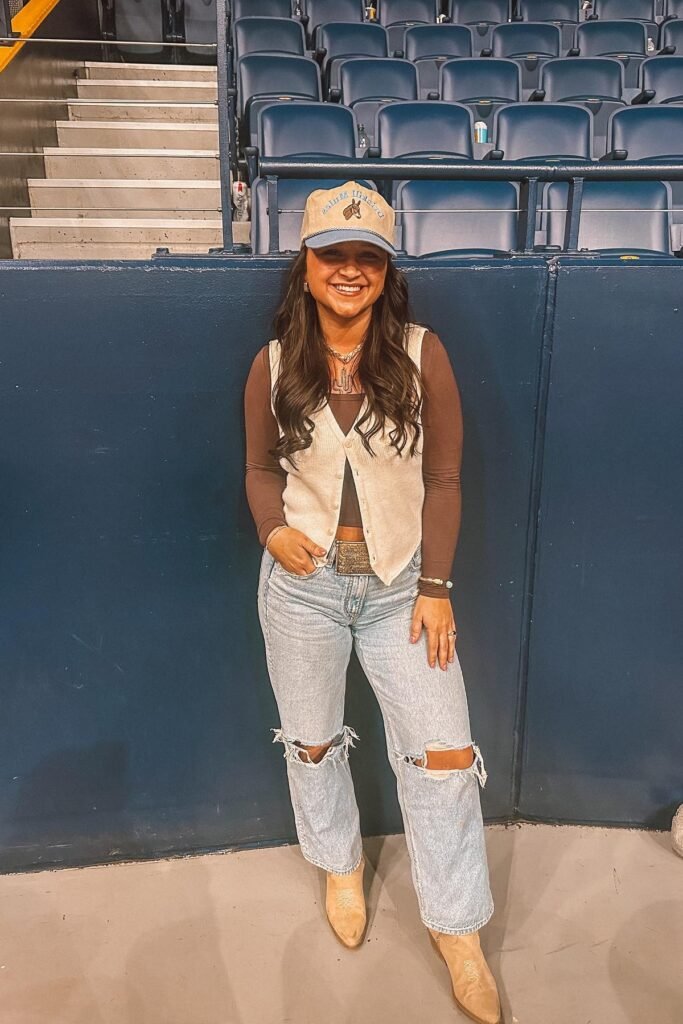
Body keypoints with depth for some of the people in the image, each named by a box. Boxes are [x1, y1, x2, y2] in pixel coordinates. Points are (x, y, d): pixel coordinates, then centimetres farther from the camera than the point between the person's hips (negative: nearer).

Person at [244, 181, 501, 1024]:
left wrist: (436, 586, -9)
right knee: (313, 741, 17)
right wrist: (273, 529, -13)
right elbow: (261, 469, 8)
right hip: (303, 582, 2)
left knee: (444, 751, -1)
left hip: (401, 583, -1)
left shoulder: (422, 355, -7)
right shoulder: (273, 366, -3)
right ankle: (342, 865, 47)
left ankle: (457, 929, 25)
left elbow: (443, 479, -5)